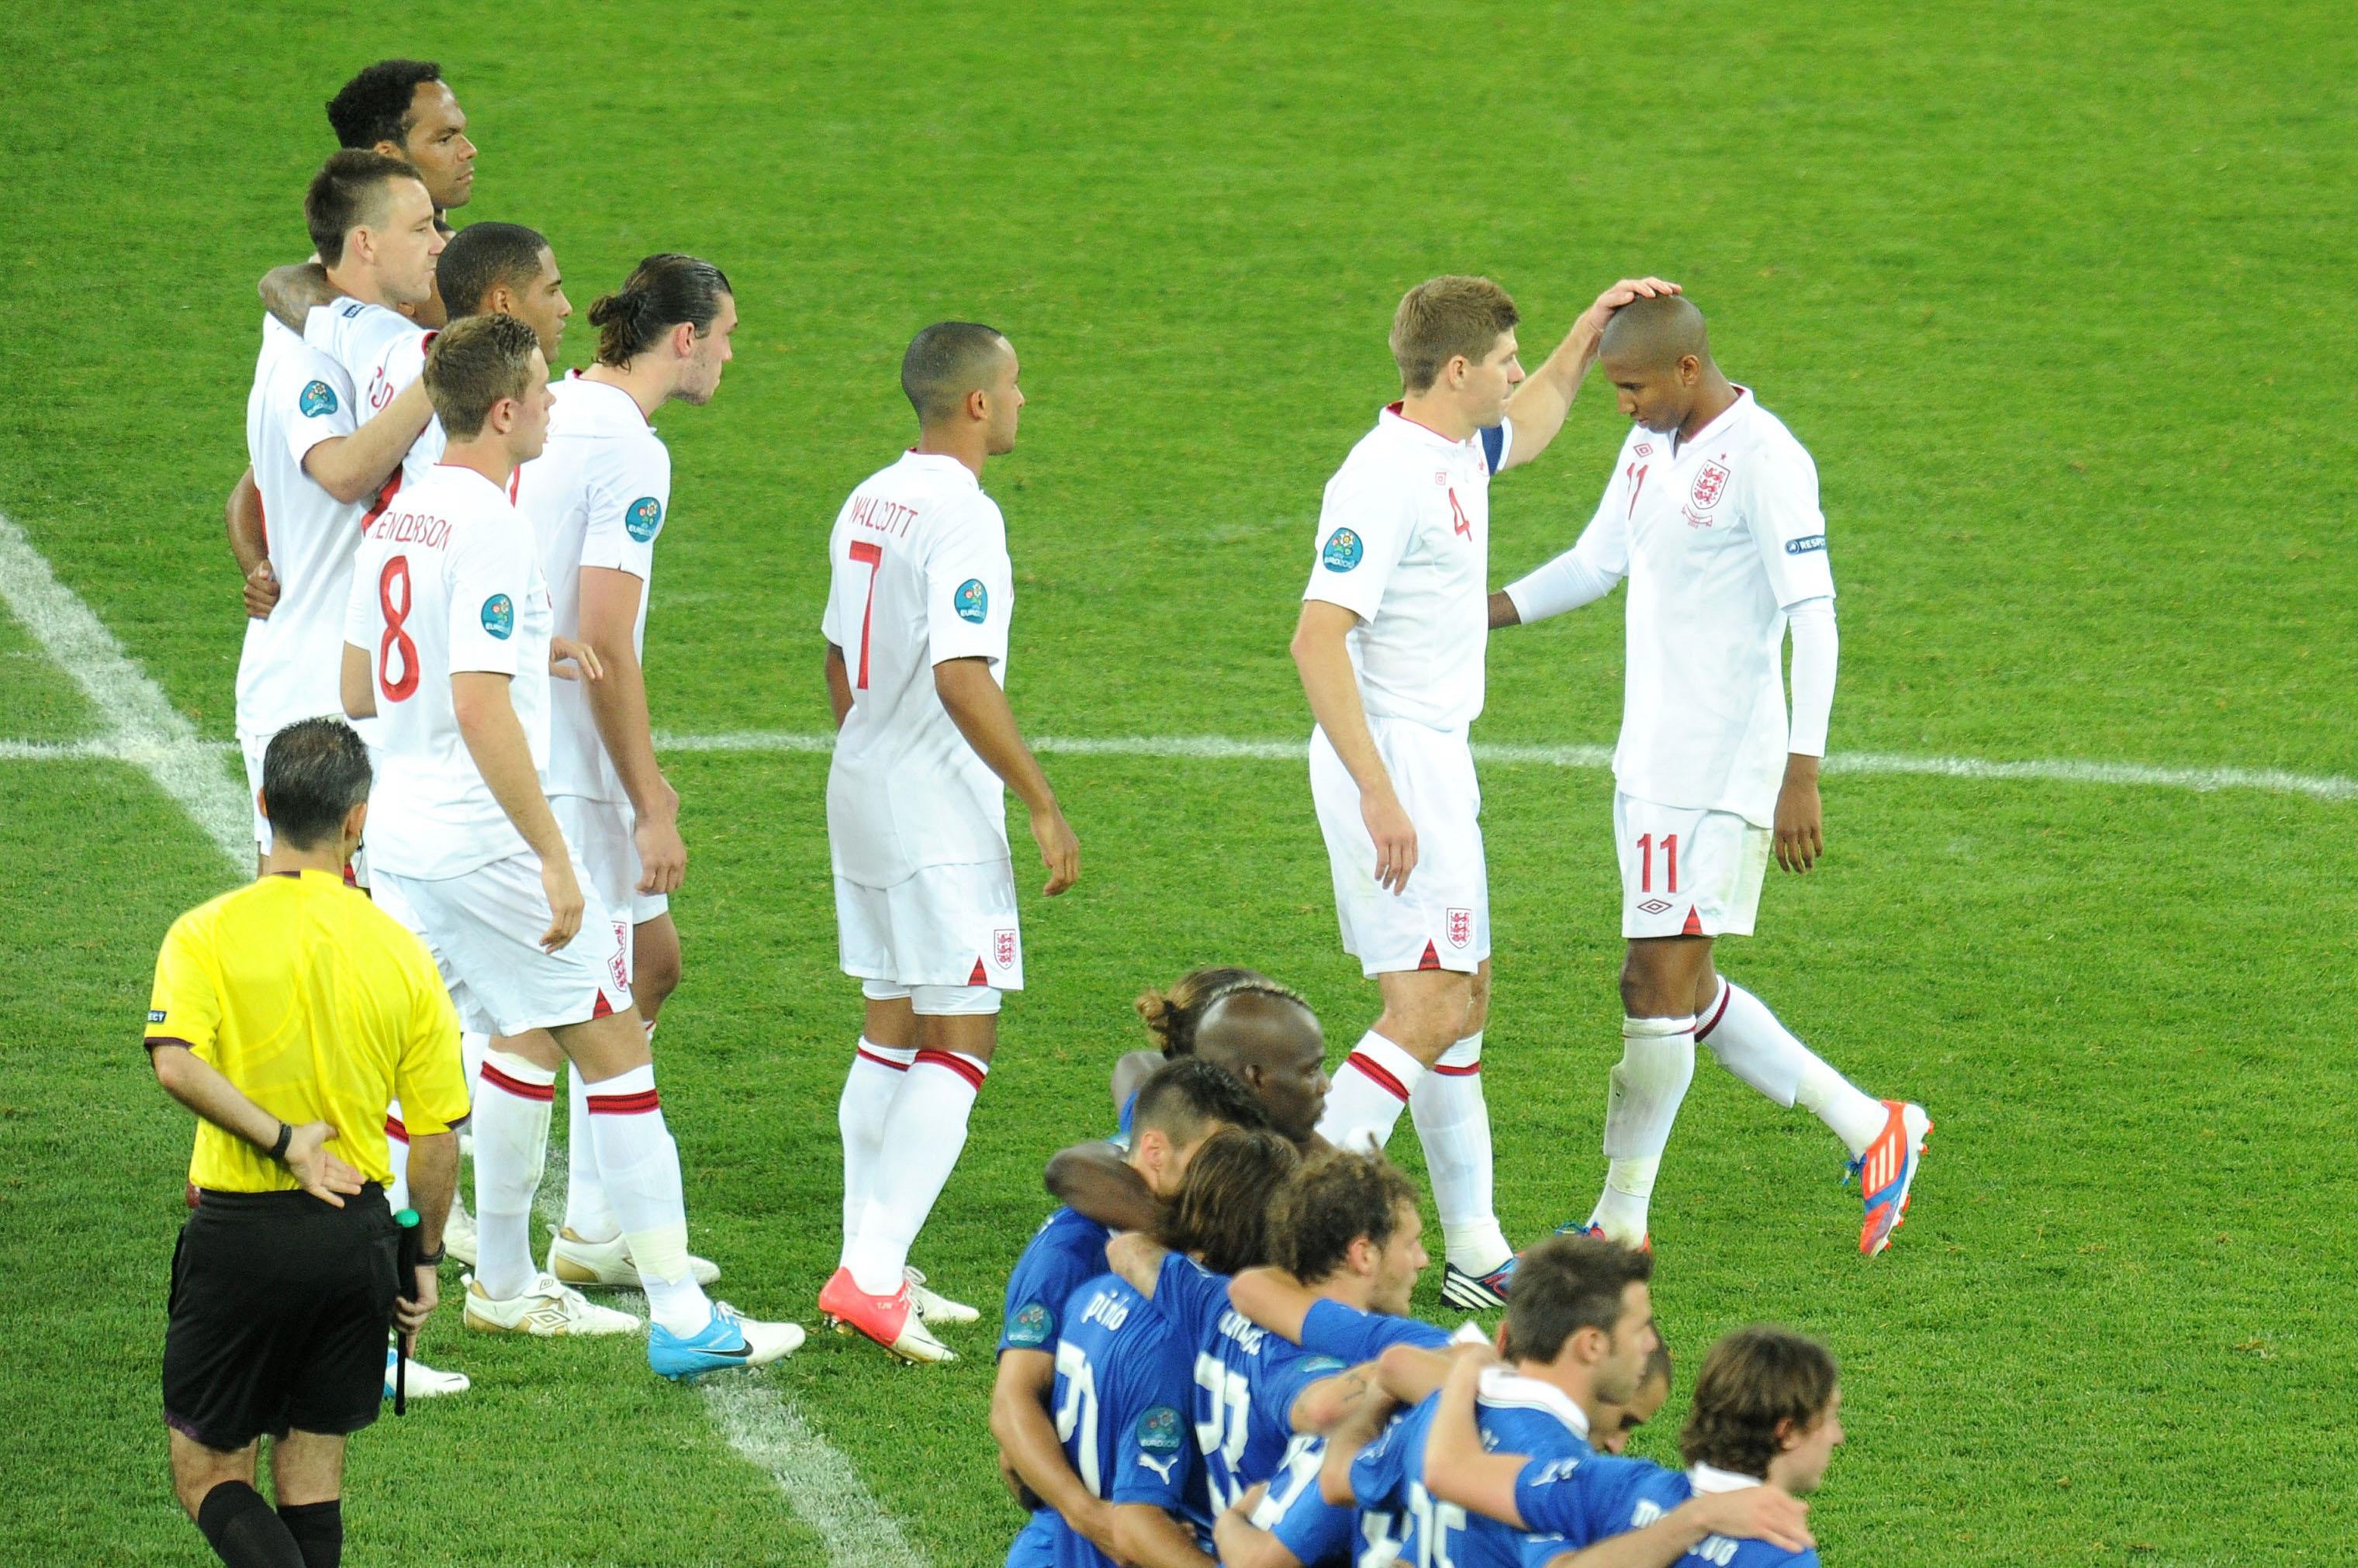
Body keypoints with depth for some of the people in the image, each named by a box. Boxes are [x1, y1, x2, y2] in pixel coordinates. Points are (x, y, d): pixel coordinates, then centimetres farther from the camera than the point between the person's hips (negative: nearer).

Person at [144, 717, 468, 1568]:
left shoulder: (207, 933, -7)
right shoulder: (401, 953, 1)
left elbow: (175, 1062, -25)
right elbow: (438, 1136, 2)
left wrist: (281, 1139, -17)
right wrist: (424, 1260, 15)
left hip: (239, 1234, -3)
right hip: (355, 1235, 3)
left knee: (209, 1475, 6)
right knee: (312, 1482, 14)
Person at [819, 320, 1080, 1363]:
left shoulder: (868, 504, 12)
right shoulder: (960, 514, -17)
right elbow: (962, 679, -24)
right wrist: (1042, 805, -20)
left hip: (861, 795, 9)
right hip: (939, 810, -9)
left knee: (892, 1027, 14)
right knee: (962, 1037, -7)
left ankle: (872, 1270, 16)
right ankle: (873, 1273, -15)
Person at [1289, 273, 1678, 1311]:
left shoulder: (1459, 454, 10)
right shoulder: (1386, 478, -20)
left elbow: (1529, 426, 37)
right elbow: (1317, 641, -25)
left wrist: (1591, 329, 28)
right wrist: (1379, 797, -28)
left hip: (1433, 760, 10)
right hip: (1393, 761, -10)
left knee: (1461, 999, 13)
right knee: (1429, 1010, -15)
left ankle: (1476, 1251, 19)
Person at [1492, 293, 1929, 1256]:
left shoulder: (1764, 461, -15)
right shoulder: (1652, 447, 12)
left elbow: (1813, 617, -17)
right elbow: (1595, 563, 24)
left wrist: (1801, 773, -22)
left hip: (1721, 770, -9)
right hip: (1649, 766, 9)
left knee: (1661, 986, -7)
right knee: (1678, 992, 11)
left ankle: (1620, 1223, 0)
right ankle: (1869, 1129, 21)